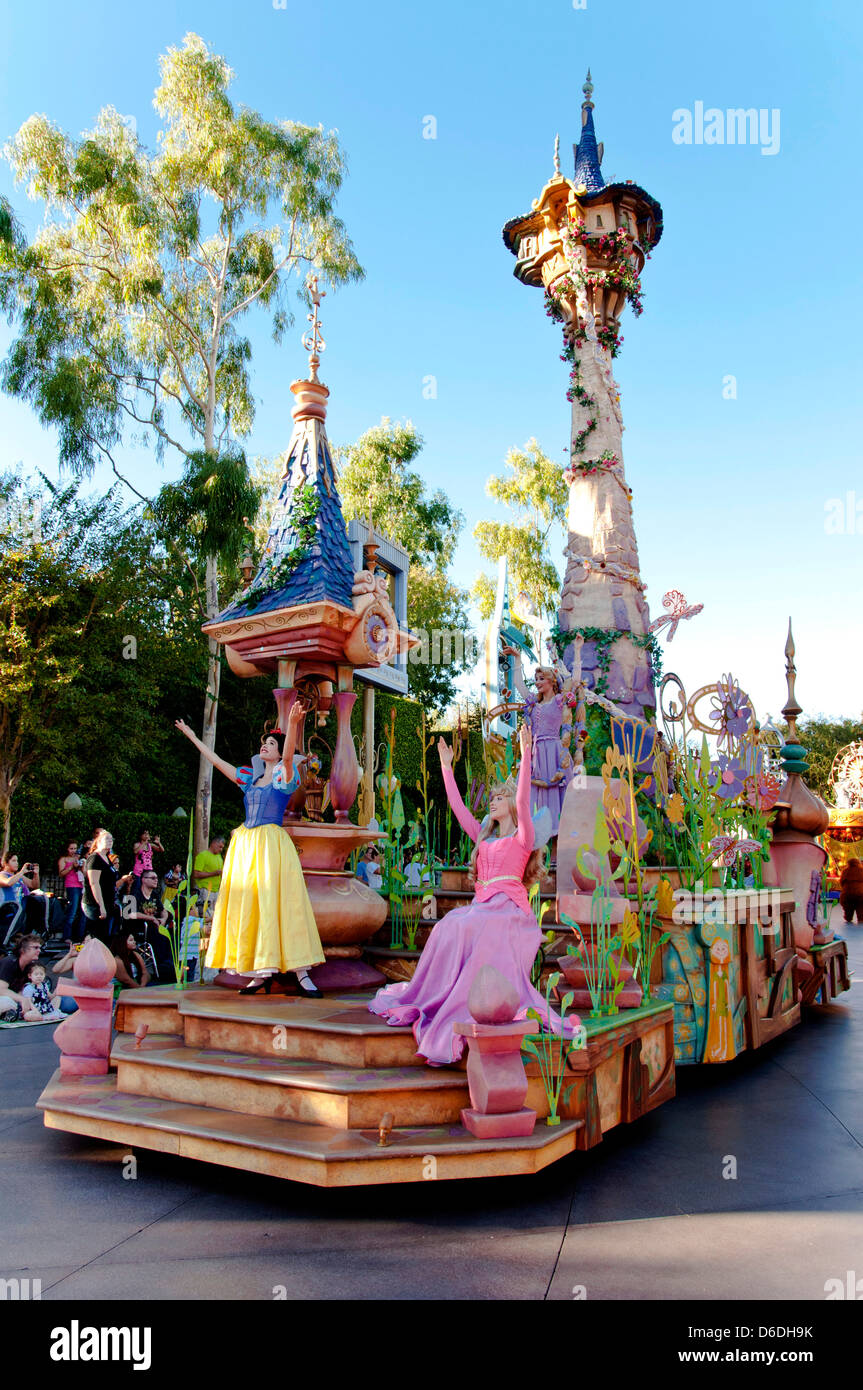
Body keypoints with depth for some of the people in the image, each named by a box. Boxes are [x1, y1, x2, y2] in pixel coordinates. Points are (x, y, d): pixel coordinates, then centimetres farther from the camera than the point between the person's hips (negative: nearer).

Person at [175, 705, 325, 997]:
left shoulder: (284, 775, 0)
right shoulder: (249, 777, 17)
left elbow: (288, 757, -21)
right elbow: (216, 761, 25)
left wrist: (293, 724, -39)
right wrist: (192, 736, 30)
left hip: (271, 844, -6)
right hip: (244, 844, 6)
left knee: (278, 904, -12)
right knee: (247, 907, 1)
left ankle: (301, 973, -11)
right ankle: (262, 974, 4)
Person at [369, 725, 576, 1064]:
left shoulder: (523, 836, 6)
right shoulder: (484, 836, 24)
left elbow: (523, 801, -11)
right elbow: (458, 807, 24)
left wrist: (525, 756, -19)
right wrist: (446, 768, 25)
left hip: (509, 909, -6)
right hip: (483, 906, 6)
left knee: (465, 929, -31)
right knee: (449, 930, -23)